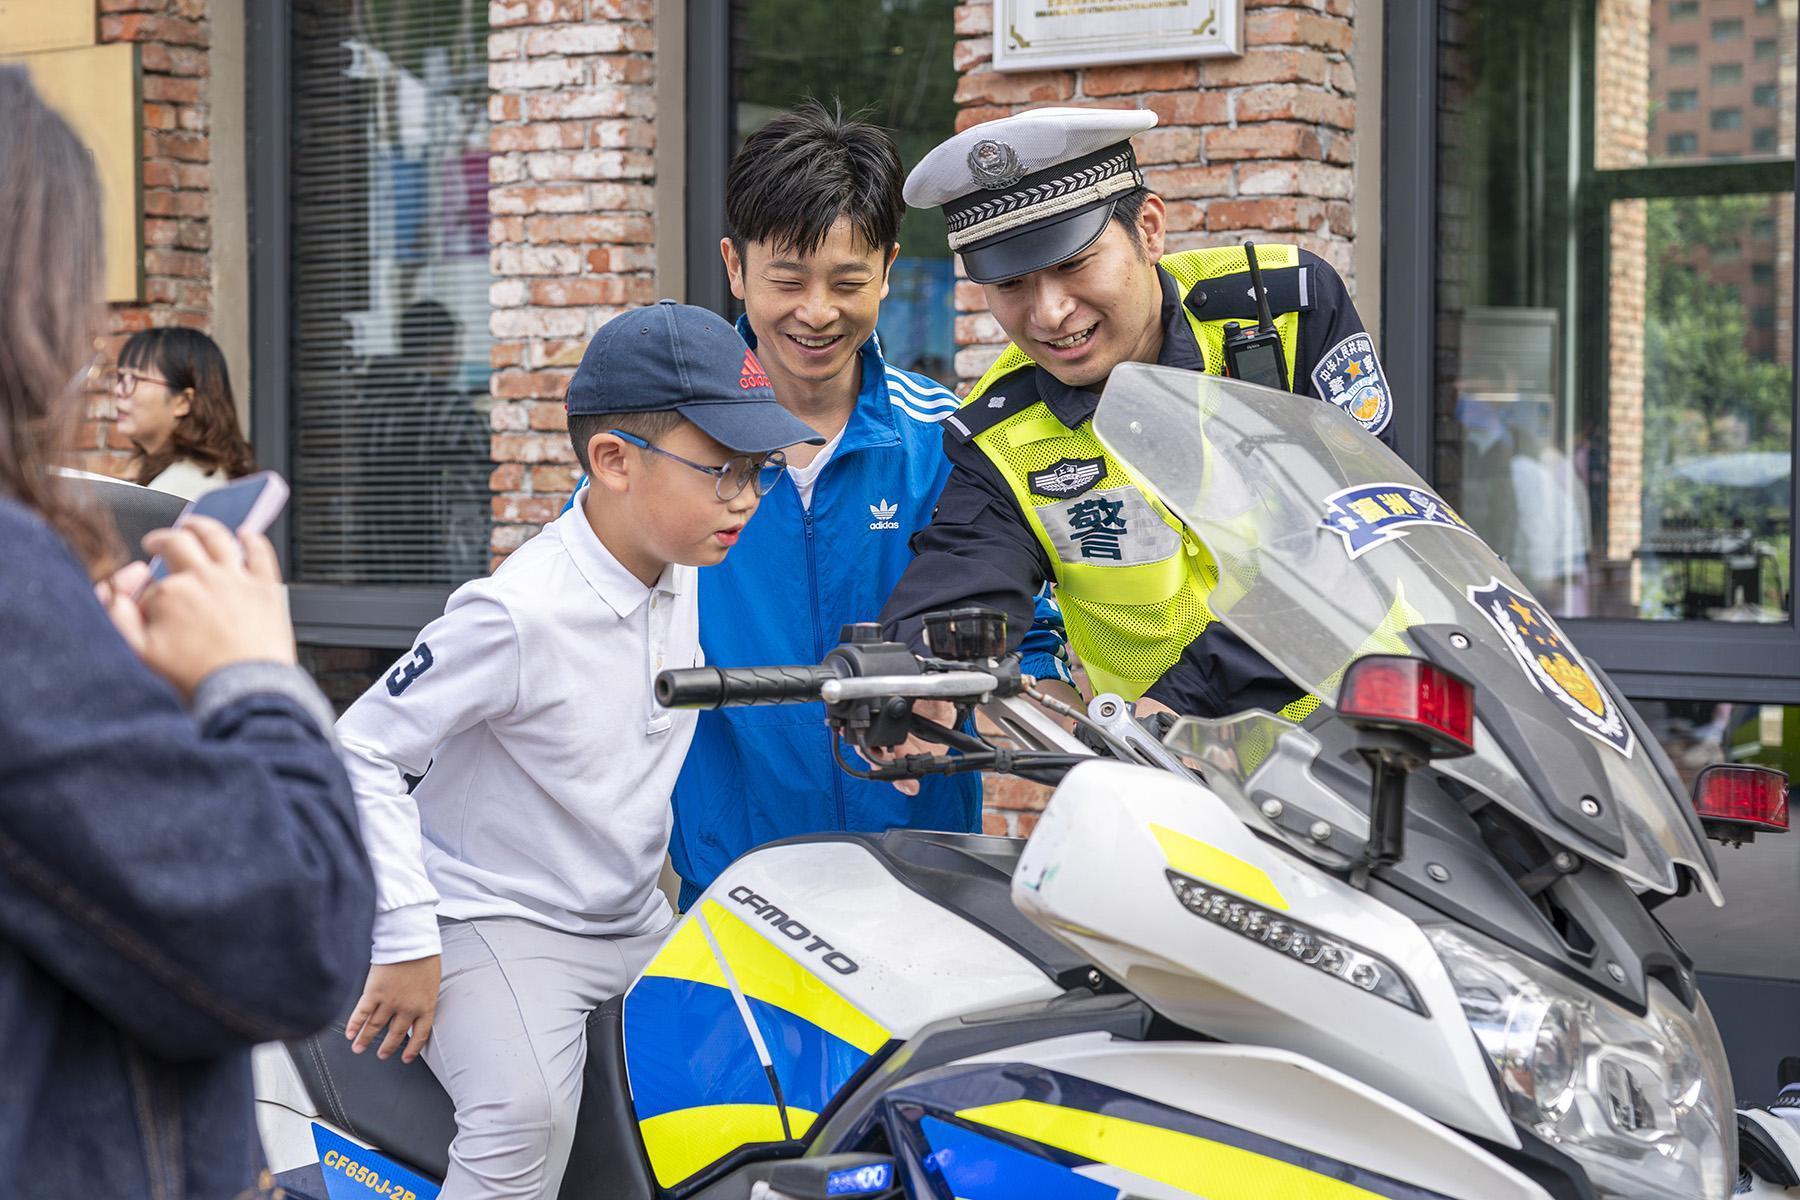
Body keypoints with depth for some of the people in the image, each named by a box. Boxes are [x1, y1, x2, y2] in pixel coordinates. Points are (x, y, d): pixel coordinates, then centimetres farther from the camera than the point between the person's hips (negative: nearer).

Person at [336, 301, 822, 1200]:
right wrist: (405, 942, -20)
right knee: (528, 1112, -31)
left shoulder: (689, 578, 1)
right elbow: (360, 749, -19)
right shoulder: (519, 613, -23)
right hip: (495, 922, -8)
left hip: (635, 922, 8)